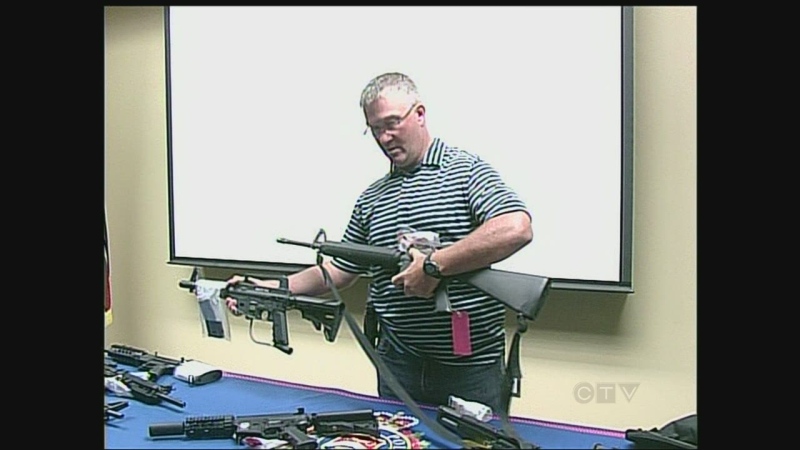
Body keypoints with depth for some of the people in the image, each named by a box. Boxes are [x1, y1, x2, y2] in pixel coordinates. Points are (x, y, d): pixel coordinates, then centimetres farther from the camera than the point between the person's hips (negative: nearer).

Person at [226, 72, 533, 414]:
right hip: (399, 363, 5)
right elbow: (338, 271, 15)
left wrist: (434, 265, -23)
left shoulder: (465, 171, -5)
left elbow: (516, 229, -23)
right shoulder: (371, 199, 12)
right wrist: (269, 288, 4)